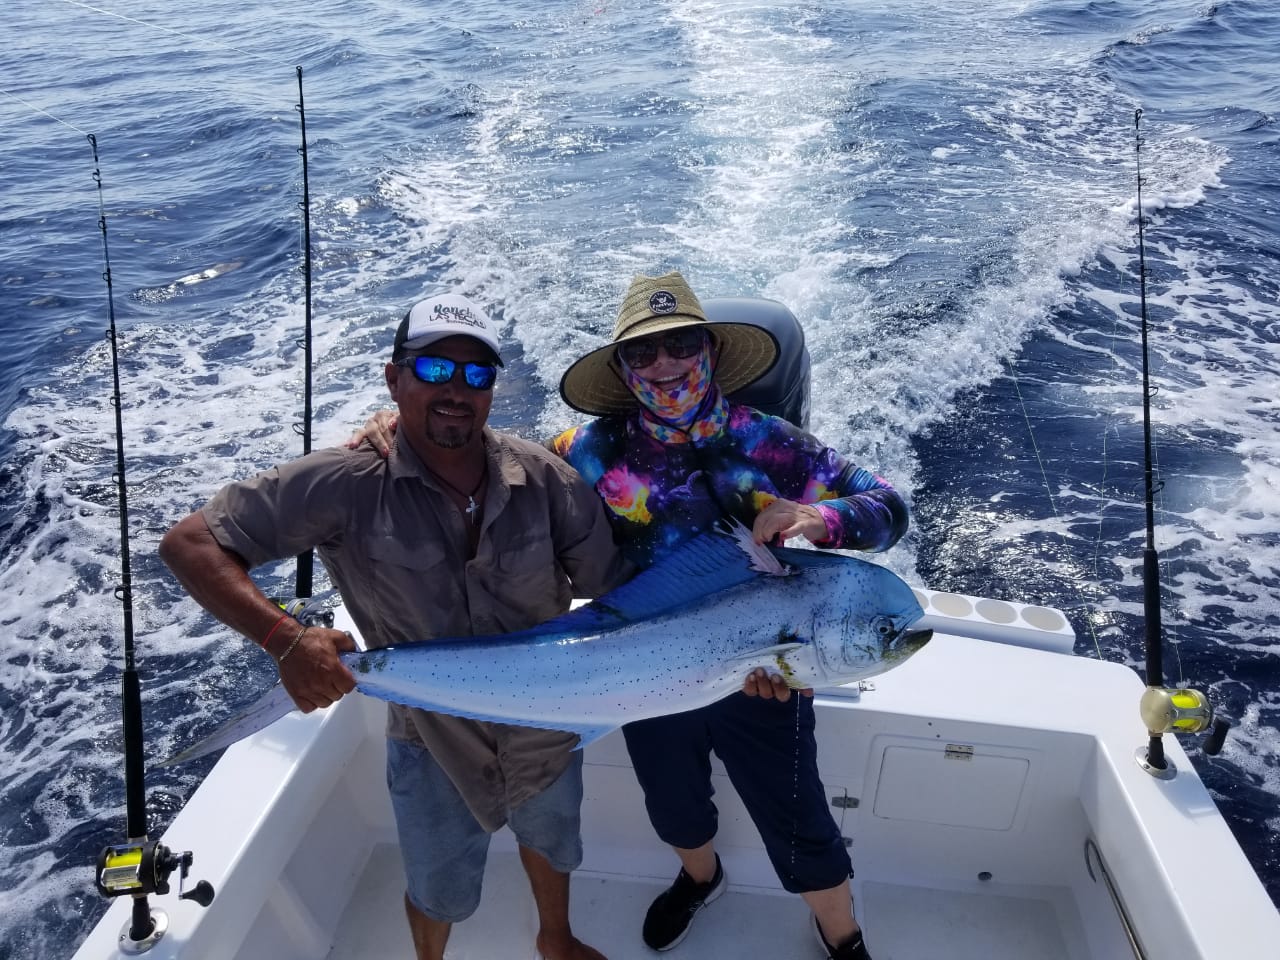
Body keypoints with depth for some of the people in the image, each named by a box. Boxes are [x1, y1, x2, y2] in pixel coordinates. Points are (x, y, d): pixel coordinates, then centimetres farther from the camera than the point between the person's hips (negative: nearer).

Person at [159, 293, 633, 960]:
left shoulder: (546, 479, -18)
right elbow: (189, 543, -22)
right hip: (431, 740, -2)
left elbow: (619, 593, -12)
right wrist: (286, 640, -36)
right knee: (439, 892, 21)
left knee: (549, 841, 30)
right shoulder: (346, 484, -24)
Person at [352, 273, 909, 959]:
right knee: (673, 810, 29)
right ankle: (699, 877, 65)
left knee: (799, 829, 15)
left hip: (759, 683, -2)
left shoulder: (766, 443, -18)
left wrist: (818, 517, -36)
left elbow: (890, 509, -14)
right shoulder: (595, 451, -13)